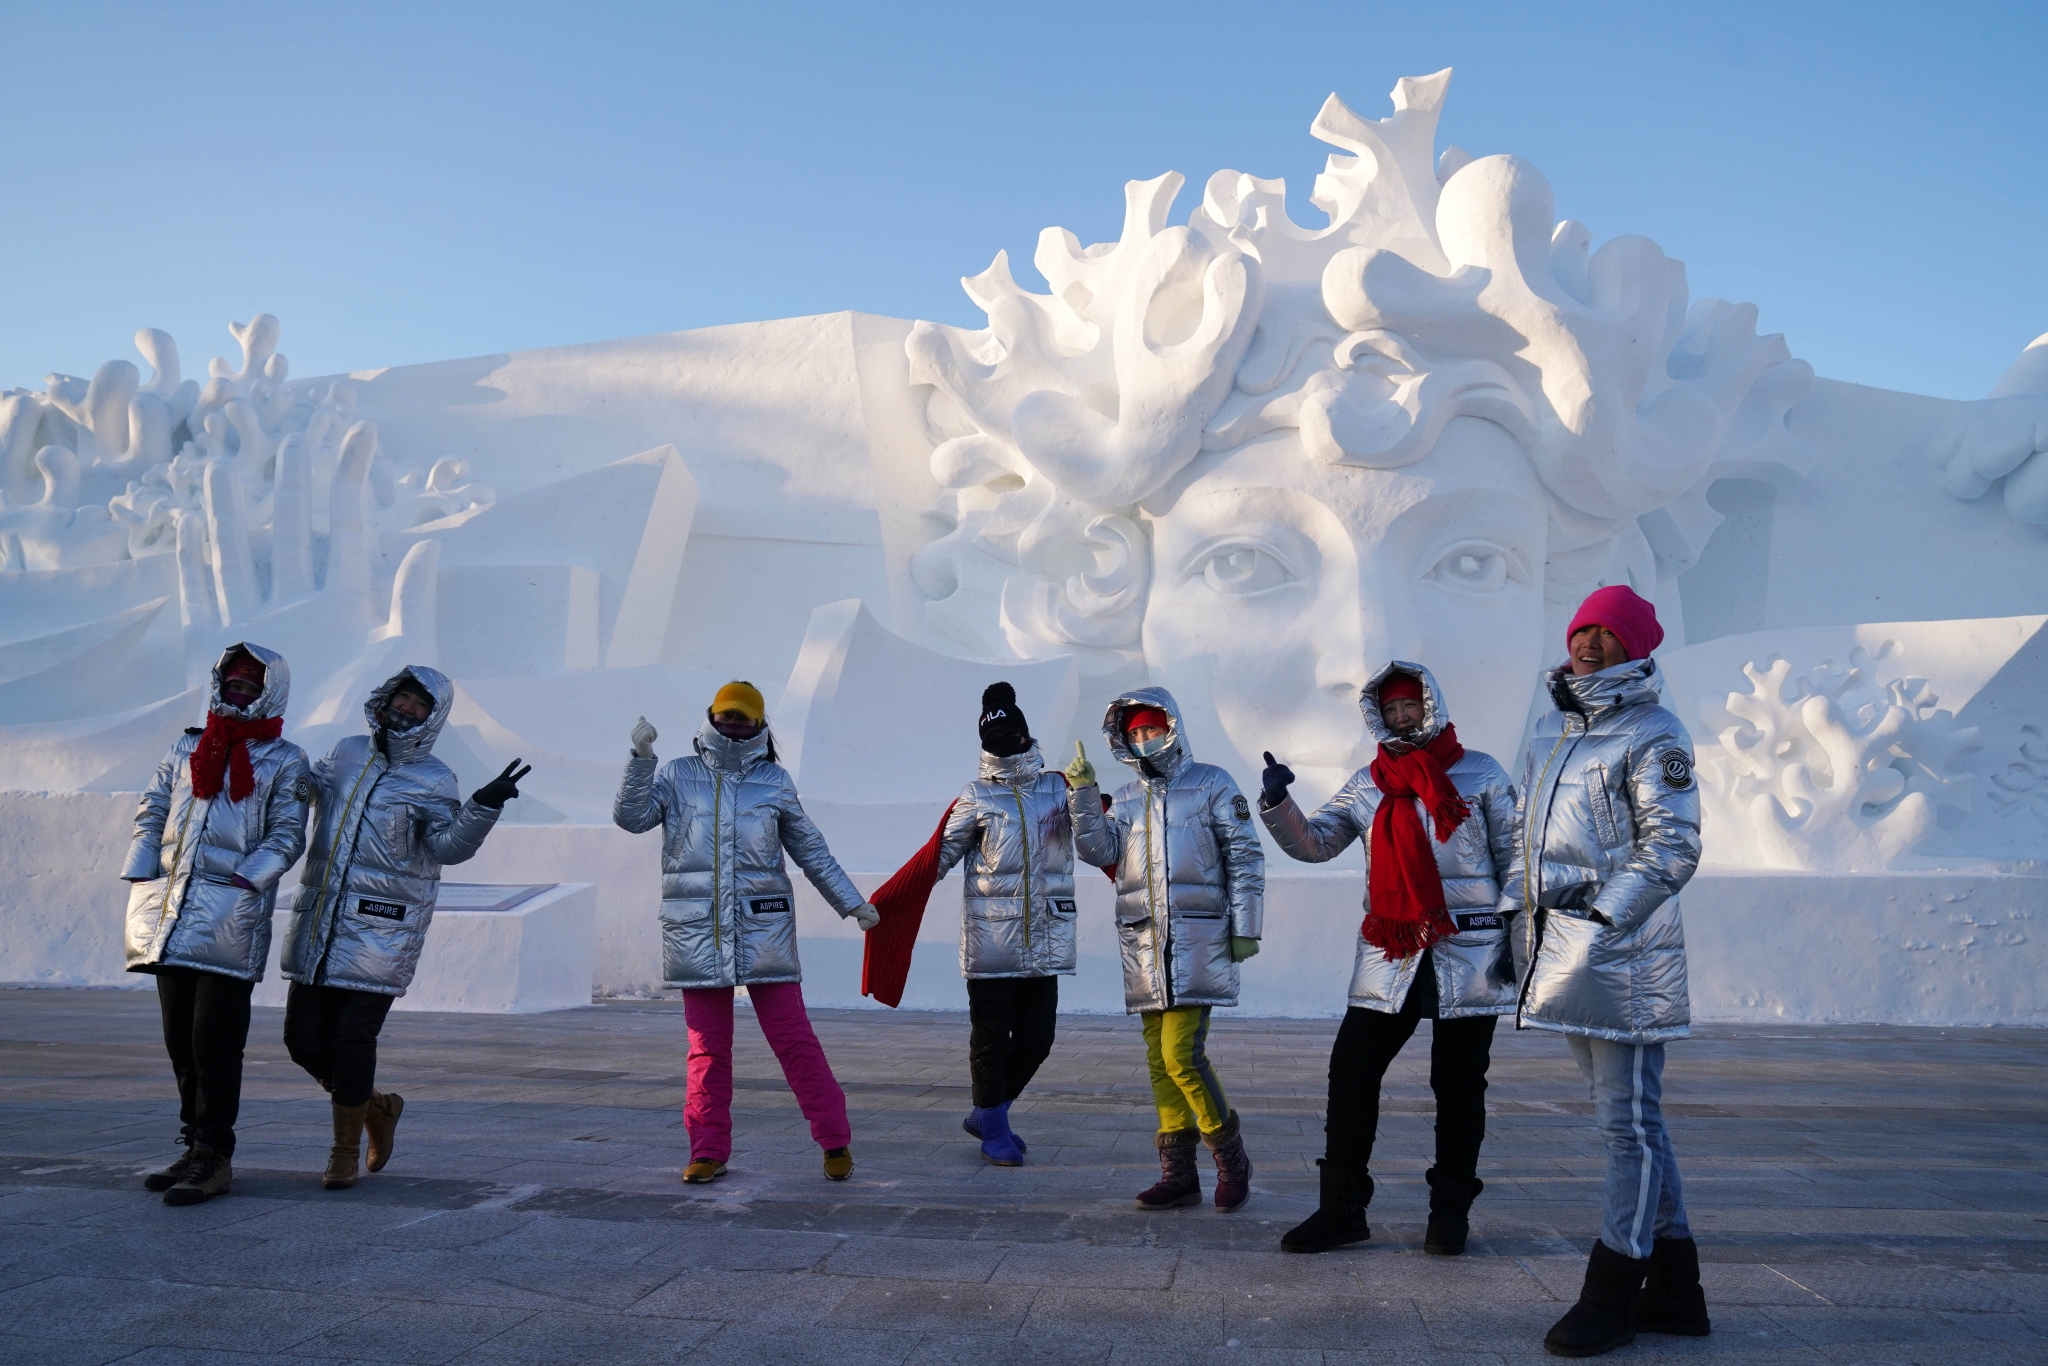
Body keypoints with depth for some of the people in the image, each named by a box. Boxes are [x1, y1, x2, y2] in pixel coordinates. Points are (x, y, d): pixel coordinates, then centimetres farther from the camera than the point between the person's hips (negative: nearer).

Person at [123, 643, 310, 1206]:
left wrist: (244, 879, -15)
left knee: (215, 1042, -7)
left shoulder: (284, 760, 5)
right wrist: (140, 874, 6)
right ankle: (194, 1146, 20)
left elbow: (286, 837, -1)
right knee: (179, 1039, 10)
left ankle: (213, 1158, 0)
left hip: (230, 914, -5)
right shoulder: (187, 748, 19)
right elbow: (151, 812, 20)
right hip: (172, 910, 5)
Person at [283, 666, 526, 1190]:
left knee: (352, 1039, -5)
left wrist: (485, 805, -31)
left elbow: (450, 845, -16)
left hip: (380, 929, -5)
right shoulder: (348, 752, 12)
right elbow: (311, 785, 32)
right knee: (303, 1037, 6)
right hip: (318, 920, 6)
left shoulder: (432, 780, -3)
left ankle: (346, 1149, 16)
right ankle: (377, 1106, 30)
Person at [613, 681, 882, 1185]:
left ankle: (835, 1141, 7)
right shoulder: (678, 776, 8)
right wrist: (641, 760, -16)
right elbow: (631, 816, -5)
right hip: (697, 931, 1)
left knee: (793, 1037, -2)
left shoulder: (774, 781, 8)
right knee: (707, 1047, 6)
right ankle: (708, 1151, 16)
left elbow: (811, 851, 15)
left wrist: (852, 903, 15)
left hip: (763, 929, -1)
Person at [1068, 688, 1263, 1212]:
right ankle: (1178, 1175, 14)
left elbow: (1245, 857, 0)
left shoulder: (1211, 784, 2)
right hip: (1144, 943, 6)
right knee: (1160, 1061, 6)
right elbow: (1099, 850, 4)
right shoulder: (1128, 799, 17)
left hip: (1197, 938, -6)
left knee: (1182, 1056, -14)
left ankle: (1231, 1157, 5)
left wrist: (1245, 927, -6)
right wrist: (1083, 794, -6)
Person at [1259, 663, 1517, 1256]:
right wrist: (1276, 803, -14)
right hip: (1389, 955, 3)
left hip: (1470, 955, -2)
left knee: (1458, 1085, 6)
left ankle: (1450, 1209, 21)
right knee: (1349, 1074, -3)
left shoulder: (1480, 773, 3)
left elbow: (1514, 858, 3)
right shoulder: (1366, 784, 11)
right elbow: (1313, 844, 4)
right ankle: (1341, 1208, 7)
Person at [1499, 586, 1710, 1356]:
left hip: (1622, 949, -8)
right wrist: (1517, 917, 13)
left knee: (1629, 1122, -1)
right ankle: (1673, 1290, 25)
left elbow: (1671, 849, -13)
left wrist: (1599, 920, -20)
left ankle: (1611, 1297, 7)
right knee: (1631, 1119, 14)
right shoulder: (1551, 732, 17)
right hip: (1562, 951, 9)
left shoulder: (1653, 736, -7)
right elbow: (1525, 831, 22)